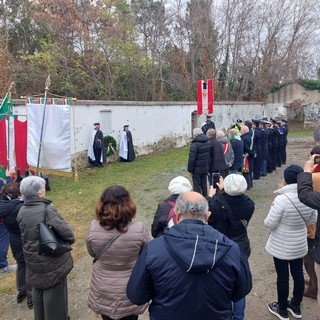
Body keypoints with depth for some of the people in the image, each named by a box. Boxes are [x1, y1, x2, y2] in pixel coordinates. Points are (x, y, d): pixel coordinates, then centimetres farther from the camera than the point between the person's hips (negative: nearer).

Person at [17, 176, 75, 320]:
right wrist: (69, 240, -4)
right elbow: (68, 234, -24)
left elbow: (25, 236, 3)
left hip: (33, 262, 7)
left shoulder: (22, 212, -4)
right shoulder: (47, 211, -27)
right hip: (53, 263, -7)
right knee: (54, 295, 11)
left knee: (38, 292, 26)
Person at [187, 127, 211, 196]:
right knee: (204, 184, 17)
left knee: (197, 186, 2)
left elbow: (192, 159, -19)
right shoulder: (208, 143, 6)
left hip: (197, 170, -7)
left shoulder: (195, 144, -19)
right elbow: (209, 156, 13)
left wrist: (190, 170, -10)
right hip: (205, 169, 7)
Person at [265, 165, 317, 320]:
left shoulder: (281, 199, -29)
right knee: (298, 274, 20)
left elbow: (270, 224, -21)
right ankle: (296, 307, 38)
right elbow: (313, 220, 4)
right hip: (300, 244, 5)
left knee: (282, 277, 11)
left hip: (281, 246, -5)